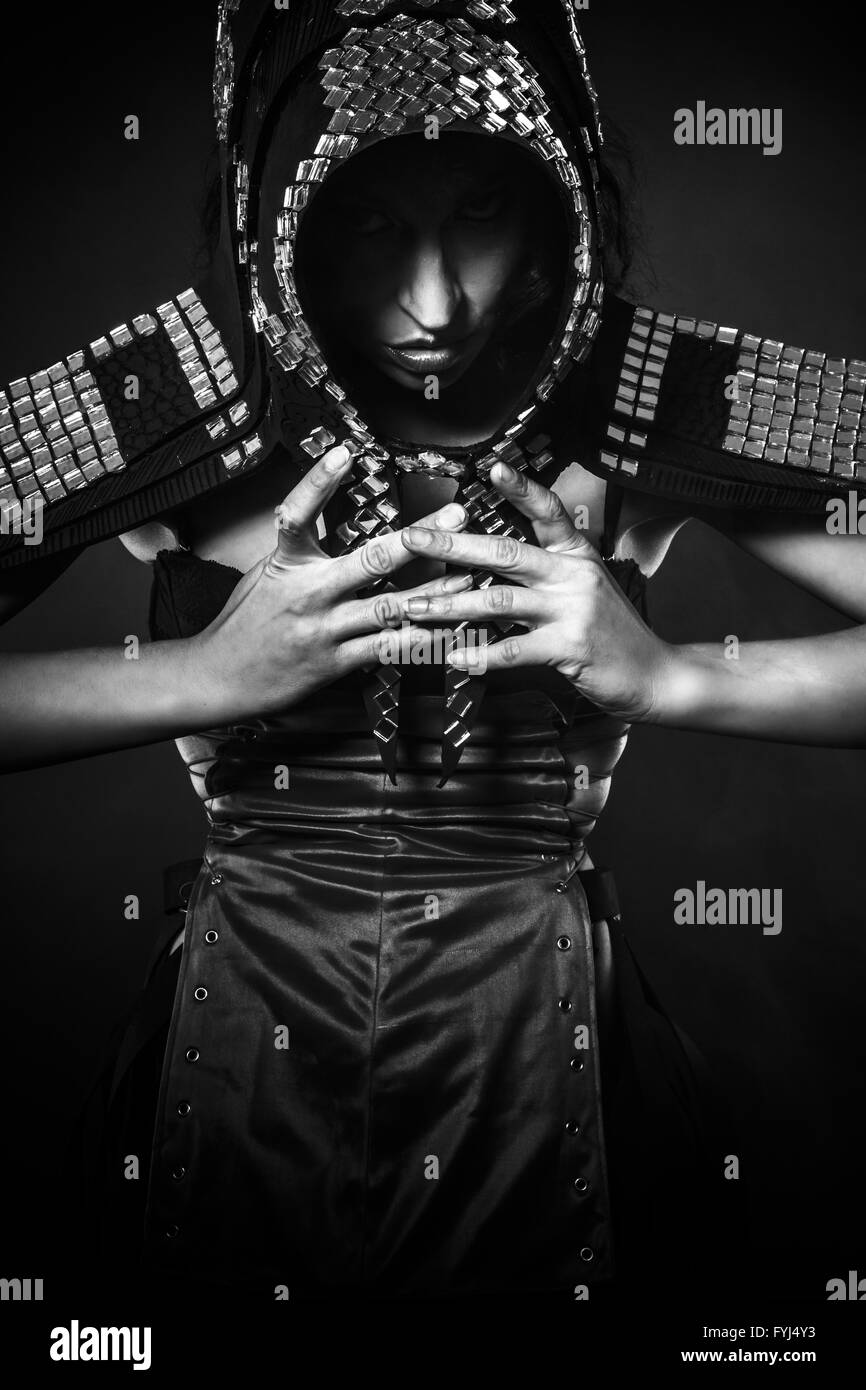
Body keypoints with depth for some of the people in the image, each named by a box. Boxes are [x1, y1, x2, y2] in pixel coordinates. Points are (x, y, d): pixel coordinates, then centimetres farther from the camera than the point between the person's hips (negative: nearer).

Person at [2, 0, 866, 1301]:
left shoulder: (660, 404, -10)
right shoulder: (169, 402, -12)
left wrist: (670, 678, -21)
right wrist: (207, 676, -22)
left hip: (541, 1047, 1)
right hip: (245, 1046, 0)